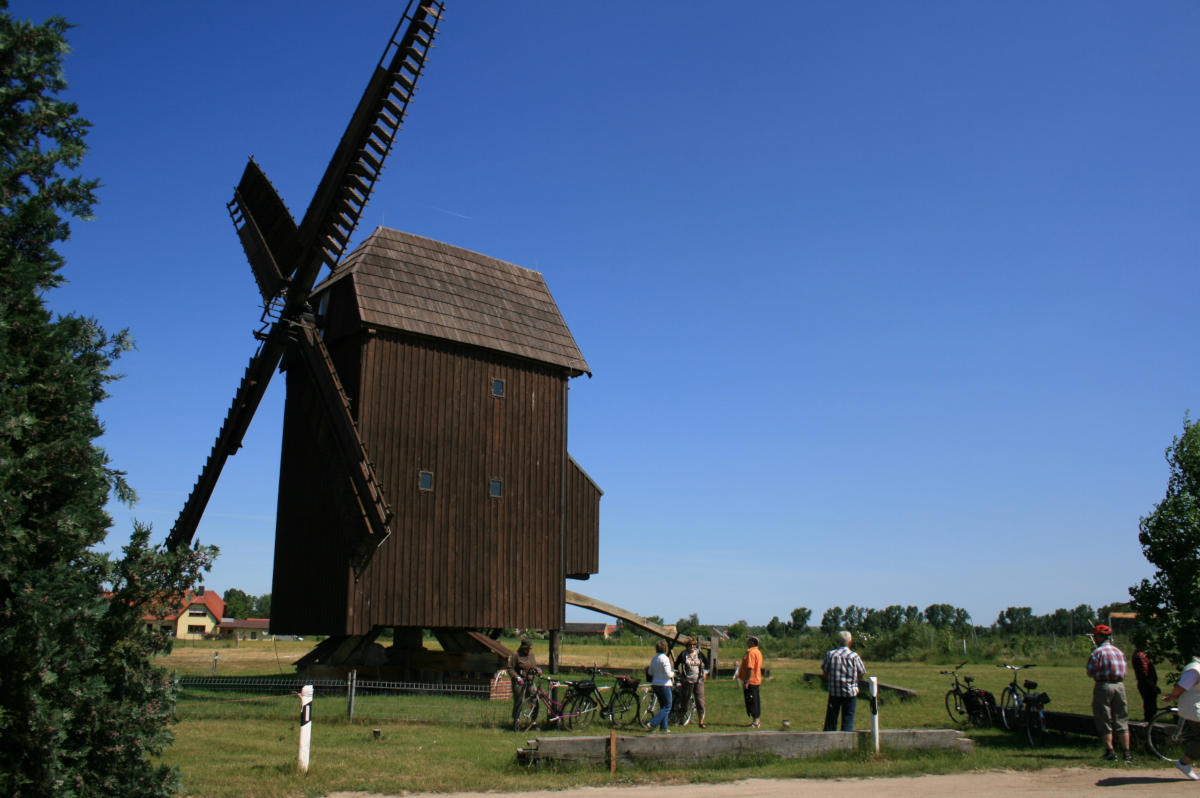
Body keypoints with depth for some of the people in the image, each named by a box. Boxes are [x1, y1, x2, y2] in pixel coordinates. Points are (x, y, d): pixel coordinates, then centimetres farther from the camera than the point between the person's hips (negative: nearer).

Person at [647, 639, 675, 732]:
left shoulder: (654, 658, 7)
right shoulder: (665, 658, -16)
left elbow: (650, 672, 15)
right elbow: (668, 674, -20)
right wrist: (673, 673, 0)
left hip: (655, 685, 8)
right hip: (664, 685, -8)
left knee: (663, 706, 16)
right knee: (667, 707, 1)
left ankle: (663, 727, 14)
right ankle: (653, 723, -9)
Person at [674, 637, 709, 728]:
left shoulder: (699, 653, 5)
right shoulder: (683, 654, 1)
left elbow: (706, 662, 19)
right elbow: (676, 664, 9)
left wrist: (705, 672, 9)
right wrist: (679, 675, 3)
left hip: (699, 681, 1)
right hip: (687, 681, -1)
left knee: (700, 701, -4)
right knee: (684, 700, 5)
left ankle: (701, 721, 2)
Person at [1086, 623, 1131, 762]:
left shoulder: (1098, 652, -9)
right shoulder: (1119, 651, 11)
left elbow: (1090, 672, -11)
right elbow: (1124, 670, 11)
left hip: (1103, 686, -6)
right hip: (1119, 685, 6)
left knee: (1104, 722, 3)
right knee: (1121, 720, 11)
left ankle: (1110, 752, 2)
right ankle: (1127, 752, 10)